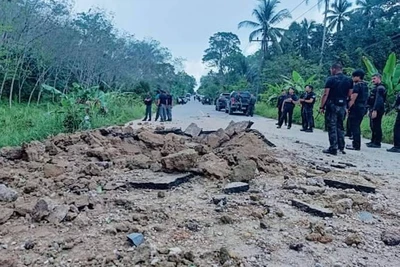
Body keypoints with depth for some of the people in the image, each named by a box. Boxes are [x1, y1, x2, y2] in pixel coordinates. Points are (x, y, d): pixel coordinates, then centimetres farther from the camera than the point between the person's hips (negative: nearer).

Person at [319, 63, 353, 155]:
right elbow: (350, 94, 7)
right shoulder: (349, 80, 7)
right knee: (340, 126, 15)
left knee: (332, 127, -1)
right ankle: (341, 147, 18)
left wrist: (322, 107, -9)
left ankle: (333, 148, -2)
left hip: (332, 105, -5)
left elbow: (325, 94, -12)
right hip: (343, 106, 5)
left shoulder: (331, 79, -8)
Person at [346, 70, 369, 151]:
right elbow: (364, 98, 18)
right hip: (363, 108, 9)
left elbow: (353, 99, -19)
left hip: (356, 108, -9)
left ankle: (355, 145, -3)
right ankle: (357, 144, 21)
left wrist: (348, 108, -16)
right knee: (357, 127, 16)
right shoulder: (365, 85, 14)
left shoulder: (357, 85, -14)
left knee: (354, 127, -4)